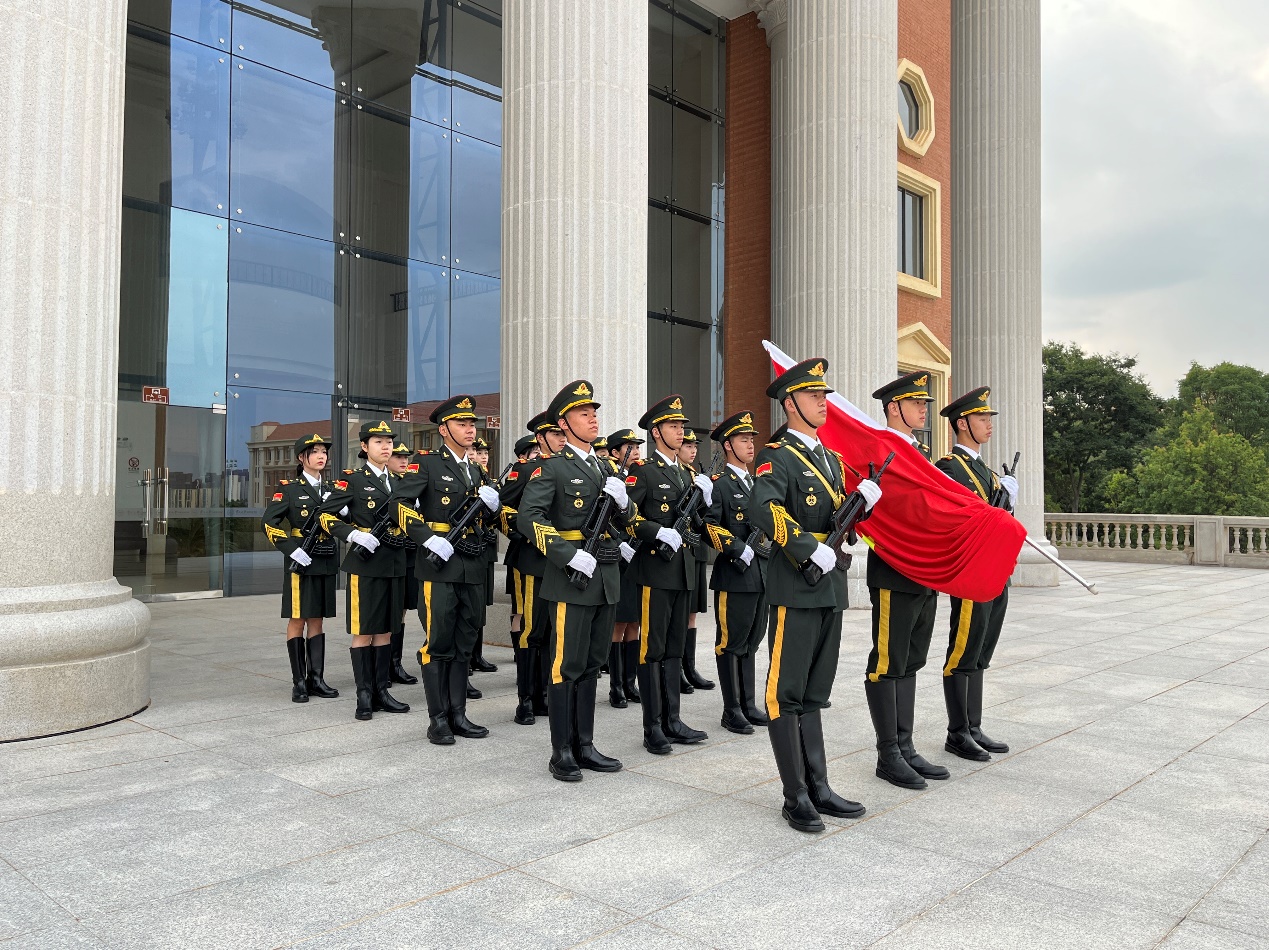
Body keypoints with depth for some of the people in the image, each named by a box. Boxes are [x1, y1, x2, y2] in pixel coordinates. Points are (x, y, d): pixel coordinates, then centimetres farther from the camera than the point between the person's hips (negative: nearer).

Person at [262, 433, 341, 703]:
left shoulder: (332, 489, 13)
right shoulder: (289, 488, -1)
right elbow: (269, 524, -9)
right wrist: (292, 550, -18)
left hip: (327, 563, 5)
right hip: (300, 563, -5)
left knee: (317, 621, 8)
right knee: (297, 620, 0)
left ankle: (316, 678, 12)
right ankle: (298, 682, 5)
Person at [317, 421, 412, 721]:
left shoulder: (398, 481, 14)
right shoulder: (353, 479, -3)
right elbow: (325, 514, -8)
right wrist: (353, 534, -20)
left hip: (394, 564, 6)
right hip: (365, 563, -6)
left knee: (385, 630, 10)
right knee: (363, 632, 0)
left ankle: (381, 692, 18)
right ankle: (364, 696, 7)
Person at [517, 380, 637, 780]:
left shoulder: (603, 468, 16)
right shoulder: (551, 467, -6)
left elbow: (627, 520, 18)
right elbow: (527, 518, -18)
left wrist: (622, 498, -5)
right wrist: (570, 555, -23)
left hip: (606, 578, 7)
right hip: (570, 578, -7)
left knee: (591, 665, 13)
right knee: (566, 667, 0)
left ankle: (584, 746, 23)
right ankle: (561, 753, 10)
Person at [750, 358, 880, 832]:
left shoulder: (831, 459, 18)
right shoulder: (778, 457, -8)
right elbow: (764, 511, -25)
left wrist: (862, 500, -1)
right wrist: (810, 549, -27)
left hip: (830, 586, 8)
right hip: (795, 587, -8)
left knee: (813, 693, 14)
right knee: (787, 694, 0)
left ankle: (818, 788, 22)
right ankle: (796, 798, 8)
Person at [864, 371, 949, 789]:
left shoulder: (920, 452, 16)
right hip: (893, 577, -9)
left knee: (909, 664, 13)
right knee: (887, 665, 0)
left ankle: (905, 747, 22)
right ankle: (888, 755, 9)